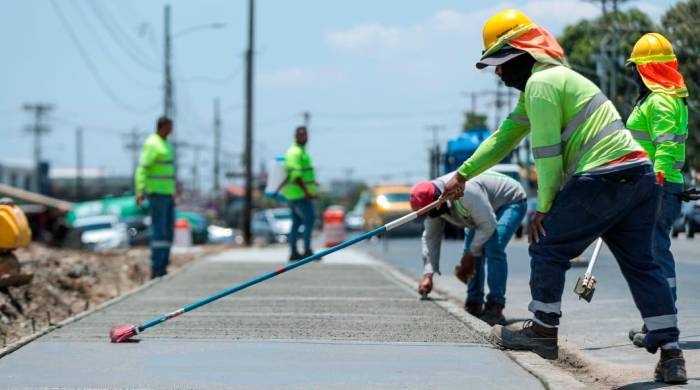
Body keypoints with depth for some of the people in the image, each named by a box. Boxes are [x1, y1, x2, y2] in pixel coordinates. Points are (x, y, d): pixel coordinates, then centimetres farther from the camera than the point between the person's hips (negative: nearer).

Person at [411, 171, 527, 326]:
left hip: (512, 201, -9)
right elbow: (430, 237, -8)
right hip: (484, 210, 9)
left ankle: (495, 308, -24)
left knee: (493, 249, -24)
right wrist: (428, 275, -15)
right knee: (474, 254, -2)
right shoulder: (431, 202, -13)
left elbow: (488, 225, -32)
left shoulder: (464, 191, -40)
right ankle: (474, 305, 6)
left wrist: (470, 255, -21)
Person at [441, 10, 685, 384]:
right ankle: (670, 353, 5)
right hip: (641, 175, 10)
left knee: (548, 247, 4)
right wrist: (463, 174, 34)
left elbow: (547, 153, -10)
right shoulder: (553, 79, 26)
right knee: (641, 264, 9)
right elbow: (505, 137, 32)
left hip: (602, 178, -10)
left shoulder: (540, 83, -6)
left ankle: (544, 331, 12)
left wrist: (544, 208, -2)